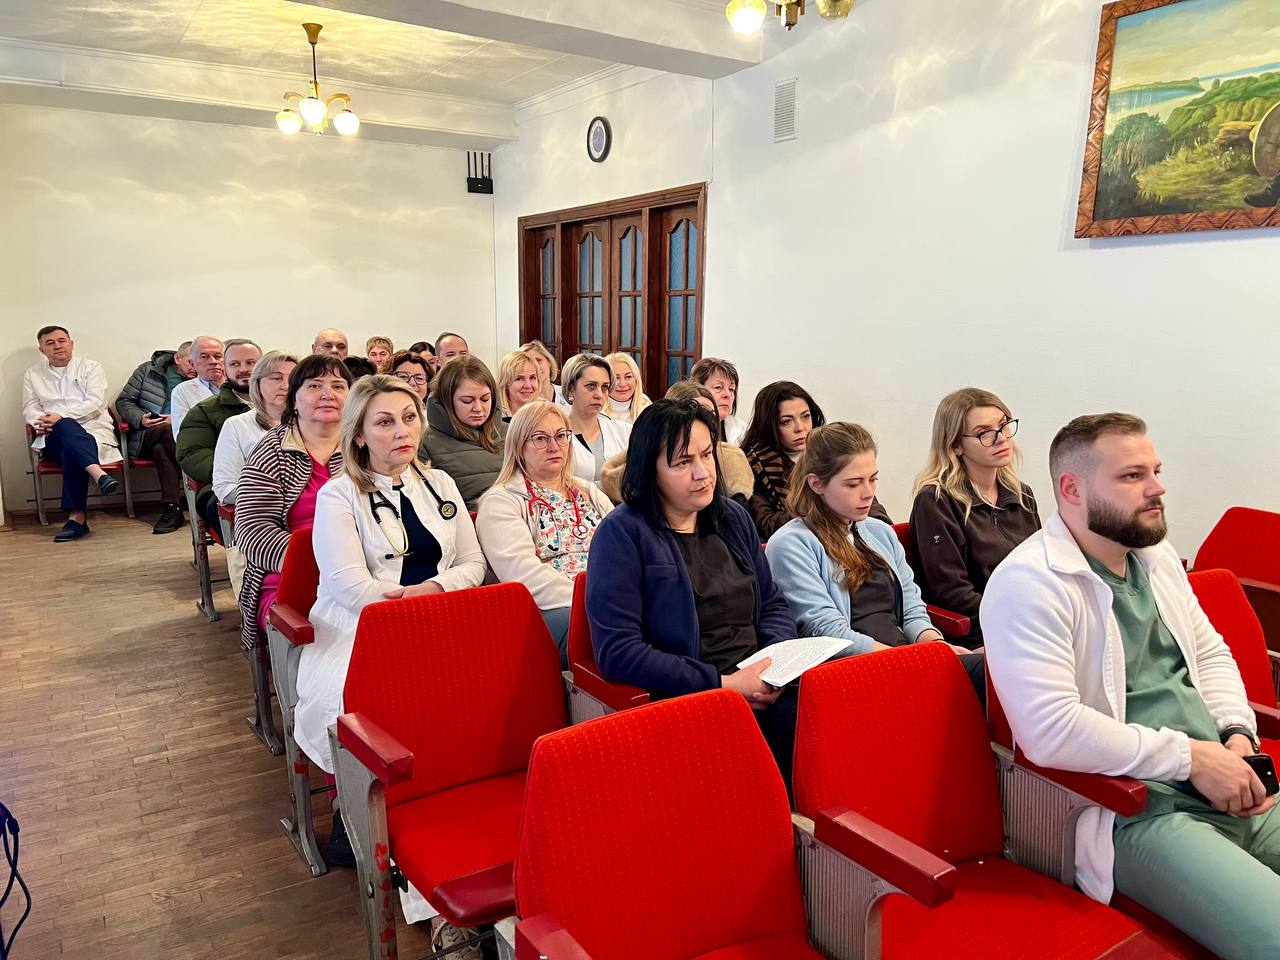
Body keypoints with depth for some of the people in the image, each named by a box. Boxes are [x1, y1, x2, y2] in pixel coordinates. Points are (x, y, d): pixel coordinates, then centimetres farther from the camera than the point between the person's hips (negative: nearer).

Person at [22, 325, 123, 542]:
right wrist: (40, 421, -10)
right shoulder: (32, 374, 23)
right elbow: (29, 408, 15)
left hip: (93, 430, -1)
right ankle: (99, 474, -57)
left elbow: (96, 403, -2)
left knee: (70, 451, -36)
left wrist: (60, 416, -13)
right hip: (54, 437, 1)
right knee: (66, 427, -37)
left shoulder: (91, 368, 12)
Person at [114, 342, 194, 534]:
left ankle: (171, 508, -38)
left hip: (181, 437, 1)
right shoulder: (148, 370, 11)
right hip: (145, 437, 0)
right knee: (168, 432, -35)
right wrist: (140, 419, -9)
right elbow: (123, 402, 10)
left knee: (160, 448, -35)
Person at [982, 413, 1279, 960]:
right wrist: (1189, 756, -16)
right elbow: (1051, 731, -24)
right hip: (1133, 815, -8)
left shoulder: (1158, 557, 13)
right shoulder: (1028, 583, -16)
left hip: (1232, 793, 9)